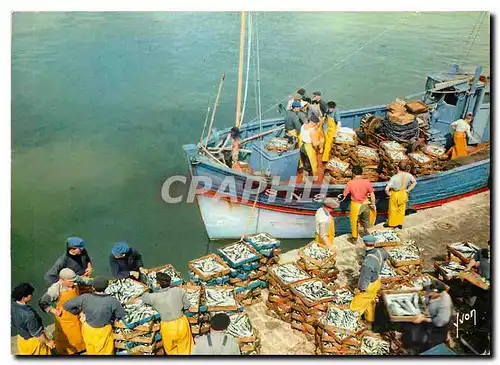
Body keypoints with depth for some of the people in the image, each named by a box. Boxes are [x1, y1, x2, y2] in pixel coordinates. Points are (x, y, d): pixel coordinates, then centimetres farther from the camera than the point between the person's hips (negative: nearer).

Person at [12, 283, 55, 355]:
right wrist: (47, 341, -12)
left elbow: (13, 323, 4)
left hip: (21, 338, 7)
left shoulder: (13, 306, -15)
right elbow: (37, 333, -27)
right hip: (33, 341, -7)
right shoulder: (28, 315, -38)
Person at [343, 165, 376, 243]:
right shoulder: (367, 182, -14)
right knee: (366, 220, 23)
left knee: (354, 222, 17)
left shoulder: (350, 183, -17)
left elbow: (345, 194, -12)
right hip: (365, 204, 2)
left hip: (355, 205, -2)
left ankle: (354, 238, 30)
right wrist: (373, 204, 2)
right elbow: (372, 194, -9)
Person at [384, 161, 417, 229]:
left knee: (393, 210, 17)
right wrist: (408, 190, 8)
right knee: (401, 209, 23)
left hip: (395, 195, -4)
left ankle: (391, 224, 33)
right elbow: (414, 182, 3)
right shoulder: (408, 175, -15)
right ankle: (400, 223, 37)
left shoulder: (394, 177, -30)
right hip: (403, 194, 4)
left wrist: (389, 194, -11)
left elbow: (387, 189, -31)